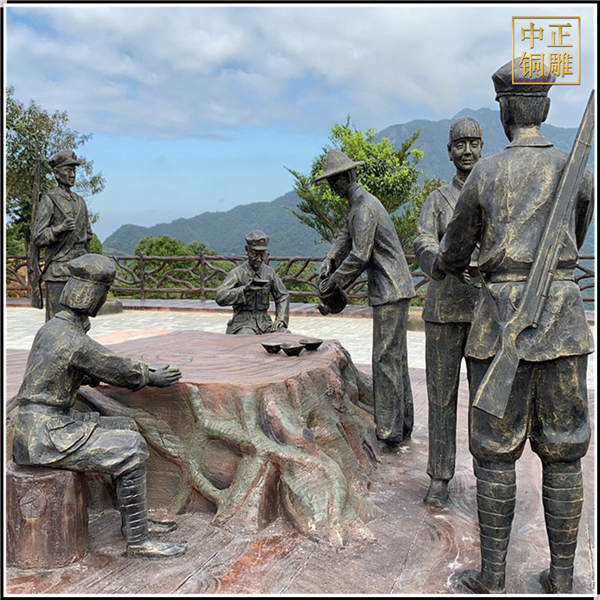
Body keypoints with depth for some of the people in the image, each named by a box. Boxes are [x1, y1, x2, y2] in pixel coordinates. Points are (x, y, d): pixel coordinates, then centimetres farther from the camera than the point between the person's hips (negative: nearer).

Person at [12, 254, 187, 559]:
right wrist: (151, 377, 9)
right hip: (45, 434, -10)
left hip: (52, 423, 10)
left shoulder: (56, 326, 9)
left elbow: (94, 370, 20)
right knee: (132, 449, -12)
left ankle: (135, 520, 21)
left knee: (126, 427, 14)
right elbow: (119, 370, -10)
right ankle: (137, 540, 0)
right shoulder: (73, 339, -21)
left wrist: (142, 370, 16)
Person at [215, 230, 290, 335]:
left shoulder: (269, 272, 8)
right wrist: (246, 289, -25)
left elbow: (283, 296, 16)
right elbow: (220, 297, -17)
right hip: (243, 322, -4)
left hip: (264, 321, 4)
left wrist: (281, 319, 0)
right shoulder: (237, 273, -5)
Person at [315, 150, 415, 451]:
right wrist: (329, 261, 5)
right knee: (396, 358, 15)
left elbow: (359, 257, -21)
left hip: (390, 292, -11)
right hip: (394, 290, 11)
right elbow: (345, 236, 23)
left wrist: (333, 281, -10)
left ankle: (389, 435, -1)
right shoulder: (359, 203, 17)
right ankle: (403, 424, 25)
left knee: (386, 361, -8)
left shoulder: (364, 208, -17)